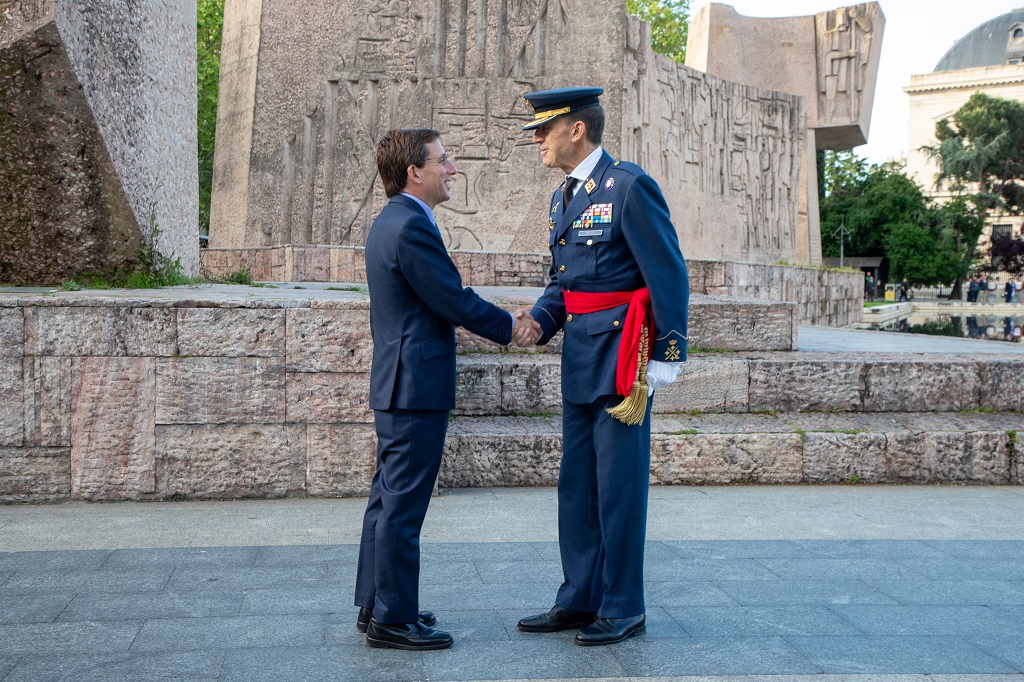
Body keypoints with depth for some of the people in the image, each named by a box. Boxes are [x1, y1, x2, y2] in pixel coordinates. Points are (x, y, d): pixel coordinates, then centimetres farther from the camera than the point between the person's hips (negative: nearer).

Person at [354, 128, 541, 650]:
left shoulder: (392, 221, 16)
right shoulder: (411, 226, -17)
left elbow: (444, 300, 16)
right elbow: (454, 300, -17)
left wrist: (502, 321, 9)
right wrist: (510, 327, -1)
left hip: (396, 384, 11)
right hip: (417, 386, -11)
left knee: (388, 499, 16)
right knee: (404, 504, -3)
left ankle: (375, 606, 26)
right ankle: (393, 619, 6)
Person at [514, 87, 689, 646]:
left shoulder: (630, 187, -12)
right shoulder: (563, 198, 14)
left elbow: (670, 276, -13)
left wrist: (667, 358, -14)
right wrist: (536, 323, -1)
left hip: (622, 358, -9)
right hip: (579, 359, 9)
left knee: (619, 486, 0)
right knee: (576, 484, 13)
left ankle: (623, 608, 13)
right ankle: (579, 600, 25)